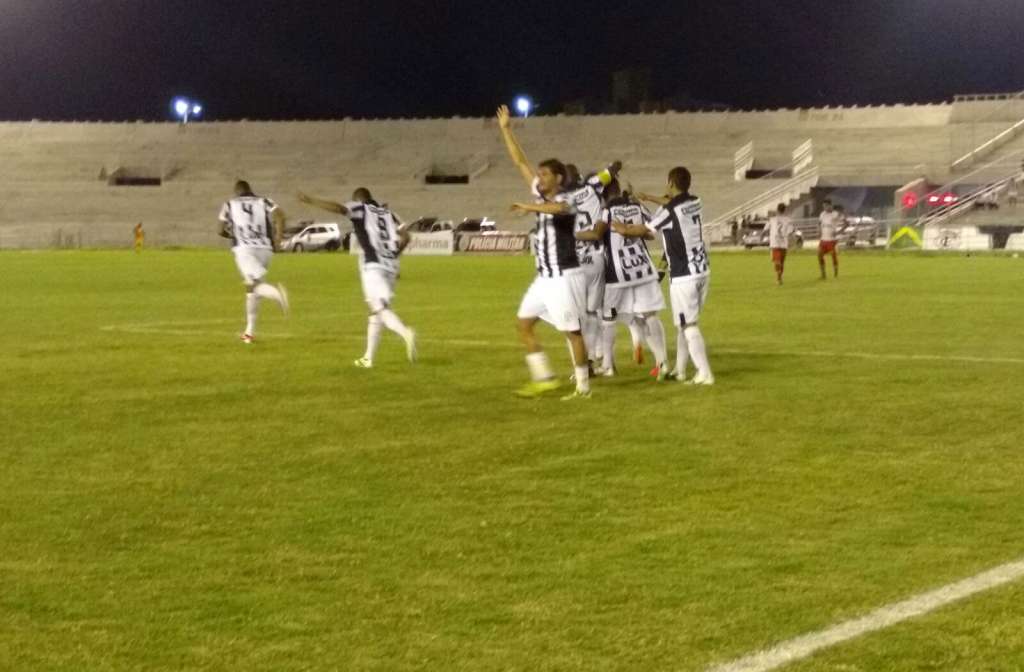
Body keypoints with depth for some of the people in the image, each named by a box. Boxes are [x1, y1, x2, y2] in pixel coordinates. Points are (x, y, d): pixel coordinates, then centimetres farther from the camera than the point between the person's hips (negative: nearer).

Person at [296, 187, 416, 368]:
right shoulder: (388, 213, 21)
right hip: (390, 265, 6)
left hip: (373, 265, -6)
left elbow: (338, 208, -13)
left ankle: (406, 333, -42)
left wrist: (310, 200, -10)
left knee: (381, 309, -14)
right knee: (376, 310, 14)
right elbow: (406, 237, 12)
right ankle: (369, 357, 16)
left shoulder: (360, 209, 6)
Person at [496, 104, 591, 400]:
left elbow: (557, 209, -41)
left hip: (564, 277, -9)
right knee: (524, 324, 8)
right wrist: (506, 129, 12)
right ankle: (544, 378, 14)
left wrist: (530, 208, -46)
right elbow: (521, 162, 12)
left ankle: (583, 387, 5)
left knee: (572, 332, -3)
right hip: (544, 278, 9)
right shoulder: (542, 196, 9)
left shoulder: (565, 201, -13)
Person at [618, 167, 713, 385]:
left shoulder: (668, 211, -15)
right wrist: (648, 197, 42)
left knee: (688, 325, -5)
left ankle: (705, 373, -10)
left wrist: (623, 229, 18)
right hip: (702, 270, 8)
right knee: (683, 322, 17)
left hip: (683, 276, -8)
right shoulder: (695, 203, 7)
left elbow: (643, 230, 0)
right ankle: (680, 370, 23)